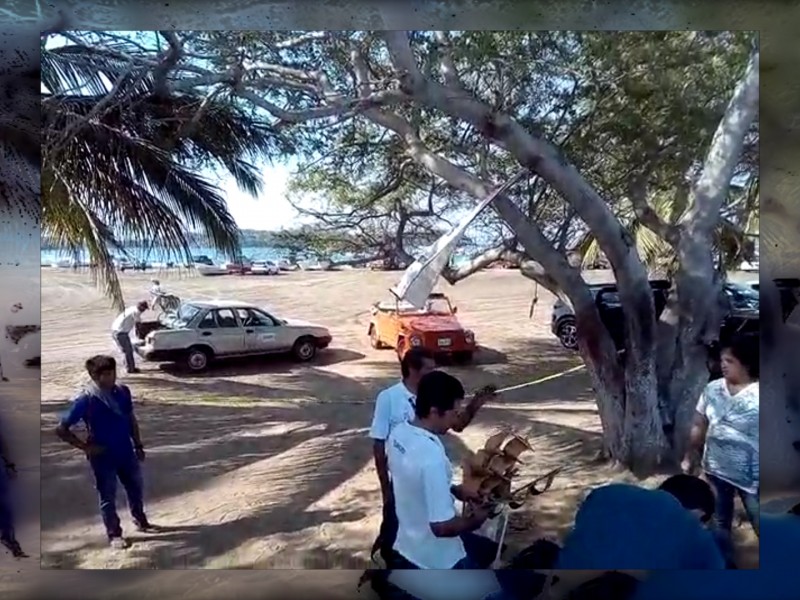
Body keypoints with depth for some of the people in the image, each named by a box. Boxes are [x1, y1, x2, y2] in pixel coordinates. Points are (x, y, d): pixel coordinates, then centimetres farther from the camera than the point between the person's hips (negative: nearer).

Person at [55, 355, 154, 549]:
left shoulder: (123, 391, -5)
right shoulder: (85, 400, -20)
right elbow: (61, 429, -14)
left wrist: (138, 445, 10)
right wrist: (85, 447, -15)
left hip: (126, 452, 5)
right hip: (103, 457, -5)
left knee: (136, 489, 19)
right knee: (108, 497, 11)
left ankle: (140, 521, 42)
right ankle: (114, 534, 29)